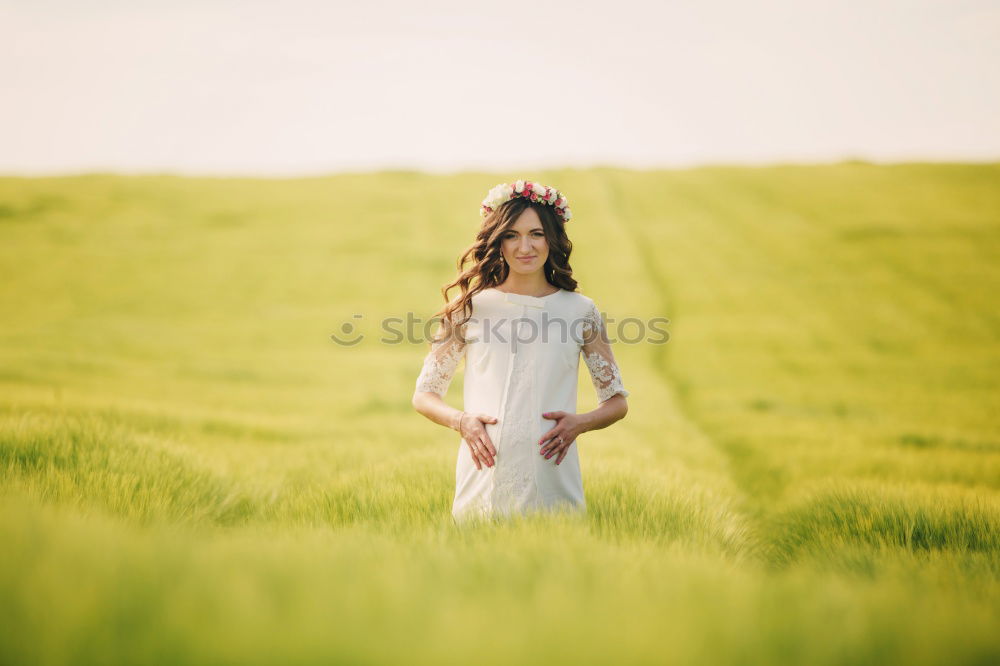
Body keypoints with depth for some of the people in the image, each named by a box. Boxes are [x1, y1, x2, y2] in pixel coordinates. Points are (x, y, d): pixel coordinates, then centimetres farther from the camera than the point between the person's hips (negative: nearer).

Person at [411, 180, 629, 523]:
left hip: (553, 485, 0)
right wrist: (461, 421, -10)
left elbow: (617, 402, 12)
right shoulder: (470, 309, 4)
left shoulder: (580, 311, 5)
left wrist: (579, 423, -8)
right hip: (483, 479, 0)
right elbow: (424, 395, 9)